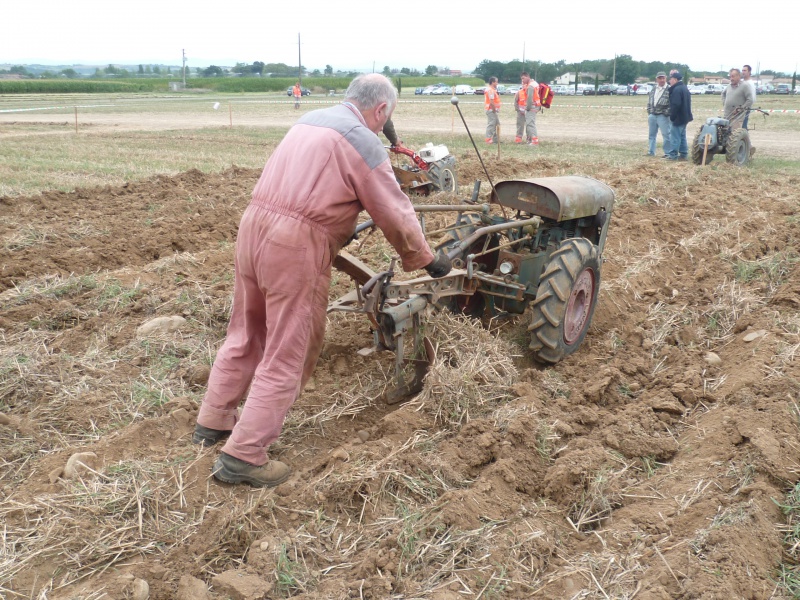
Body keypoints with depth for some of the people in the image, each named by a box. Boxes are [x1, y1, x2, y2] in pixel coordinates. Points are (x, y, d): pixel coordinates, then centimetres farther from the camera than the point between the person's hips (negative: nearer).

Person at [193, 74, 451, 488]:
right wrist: (426, 260, 12)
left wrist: (340, 223, 39)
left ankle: (214, 421, 36)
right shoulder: (364, 143, -6)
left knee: (246, 333, 22)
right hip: (296, 246, -8)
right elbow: (397, 215, -2)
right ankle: (243, 456, 6)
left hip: (253, 224, 8)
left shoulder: (310, 120, 18)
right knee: (286, 355, 2)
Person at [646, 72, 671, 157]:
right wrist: (649, 113, 12)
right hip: (652, 115, 6)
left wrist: (667, 112, -14)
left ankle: (667, 152, 1)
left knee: (666, 135, -4)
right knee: (652, 134, 12)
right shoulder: (653, 89, 11)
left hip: (663, 116, -6)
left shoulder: (669, 90, -9)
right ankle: (651, 152, 21)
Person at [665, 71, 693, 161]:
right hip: (684, 117, 10)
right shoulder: (684, 88, 16)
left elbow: (675, 105, -25)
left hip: (678, 117, -10)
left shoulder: (676, 90, -18)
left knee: (675, 137, -7)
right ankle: (683, 154, 16)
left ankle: (673, 155, -7)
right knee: (682, 136, 14)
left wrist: (672, 116, -19)